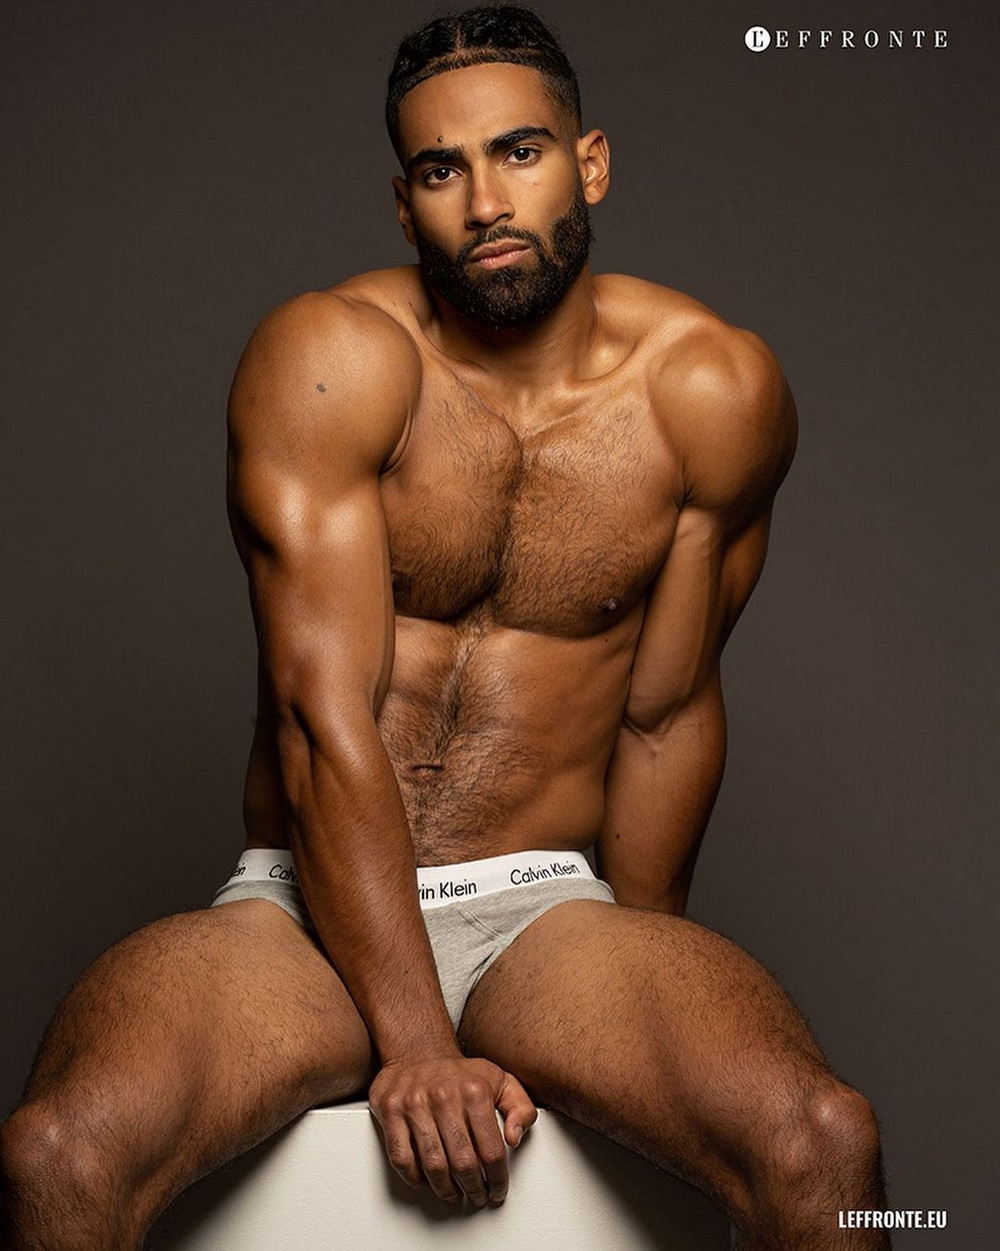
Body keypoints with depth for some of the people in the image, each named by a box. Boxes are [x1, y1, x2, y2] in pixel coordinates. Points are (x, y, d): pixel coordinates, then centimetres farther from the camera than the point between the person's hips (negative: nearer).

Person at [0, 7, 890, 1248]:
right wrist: (412, 1046, -20)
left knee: (823, 1145, -28)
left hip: (550, 904, 1)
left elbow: (665, 715, 7)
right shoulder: (326, 359, -9)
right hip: (307, 903, -1)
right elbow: (324, 720, -15)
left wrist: (635, 988, 12)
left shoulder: (715, 393, -2)